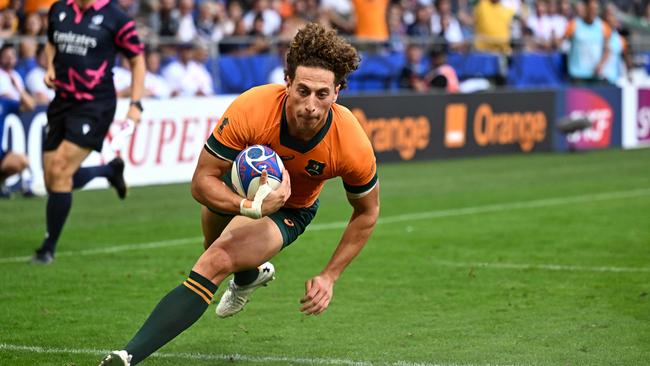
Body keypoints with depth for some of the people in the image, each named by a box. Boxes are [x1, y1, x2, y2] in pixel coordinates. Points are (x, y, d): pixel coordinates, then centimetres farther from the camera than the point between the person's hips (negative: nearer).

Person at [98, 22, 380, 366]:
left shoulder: (352, 146, -34)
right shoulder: (250, 109, -38)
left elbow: (367, 212, -13)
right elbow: (202, 180, -29)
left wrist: (329, 277, -14)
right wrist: (251, 207, -48)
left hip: (291, 210, -3)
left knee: (215, 263, -26)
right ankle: (251, 274, 69)